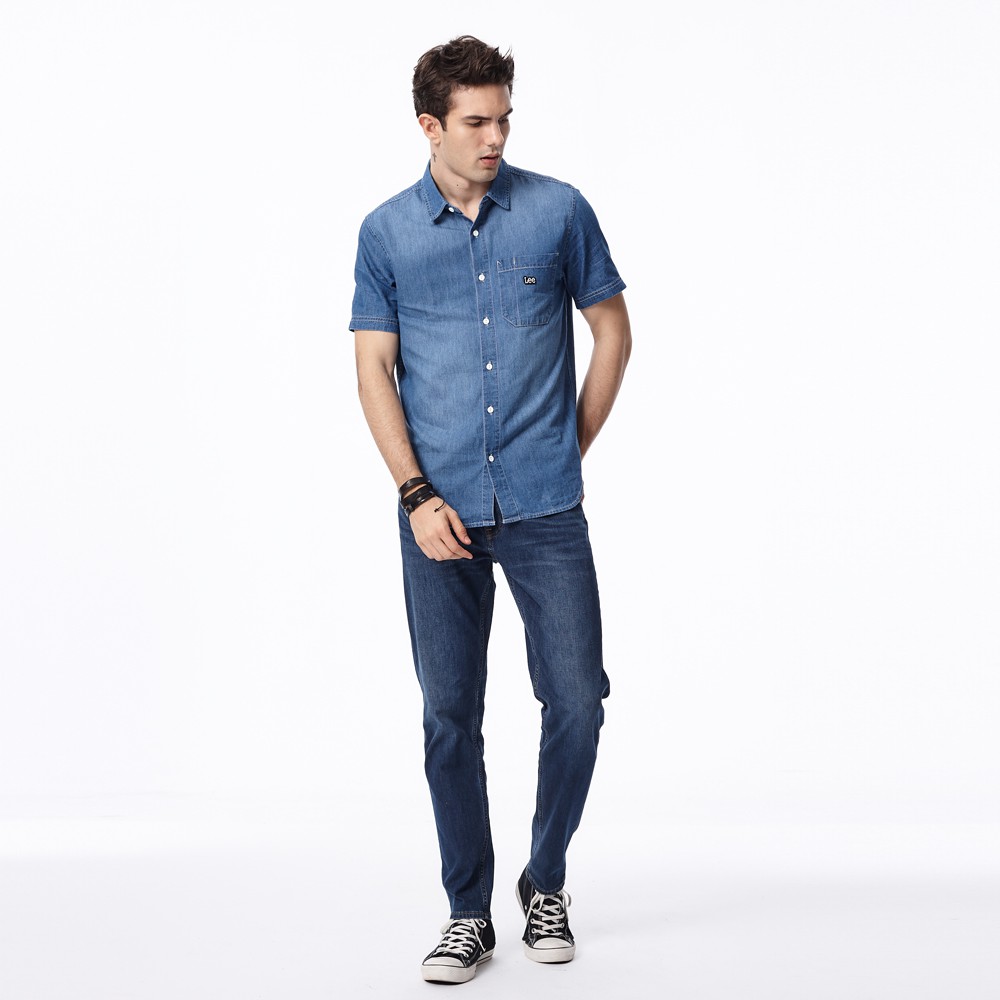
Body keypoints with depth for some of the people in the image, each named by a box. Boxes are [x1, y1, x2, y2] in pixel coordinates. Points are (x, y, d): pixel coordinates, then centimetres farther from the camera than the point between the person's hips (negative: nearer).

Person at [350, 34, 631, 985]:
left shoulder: (559, 210, 2)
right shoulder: (386, 231, 4)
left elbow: (611, 329, 10)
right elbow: (374, 370, 3)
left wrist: (572, 449, 7)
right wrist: (416, 495, -7)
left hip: (546, 508, 0)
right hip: (441, 513, 1)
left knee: (576, 700, 0)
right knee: (450, 715, 4)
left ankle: (546, 882, 24)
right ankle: (468, 911, 19)